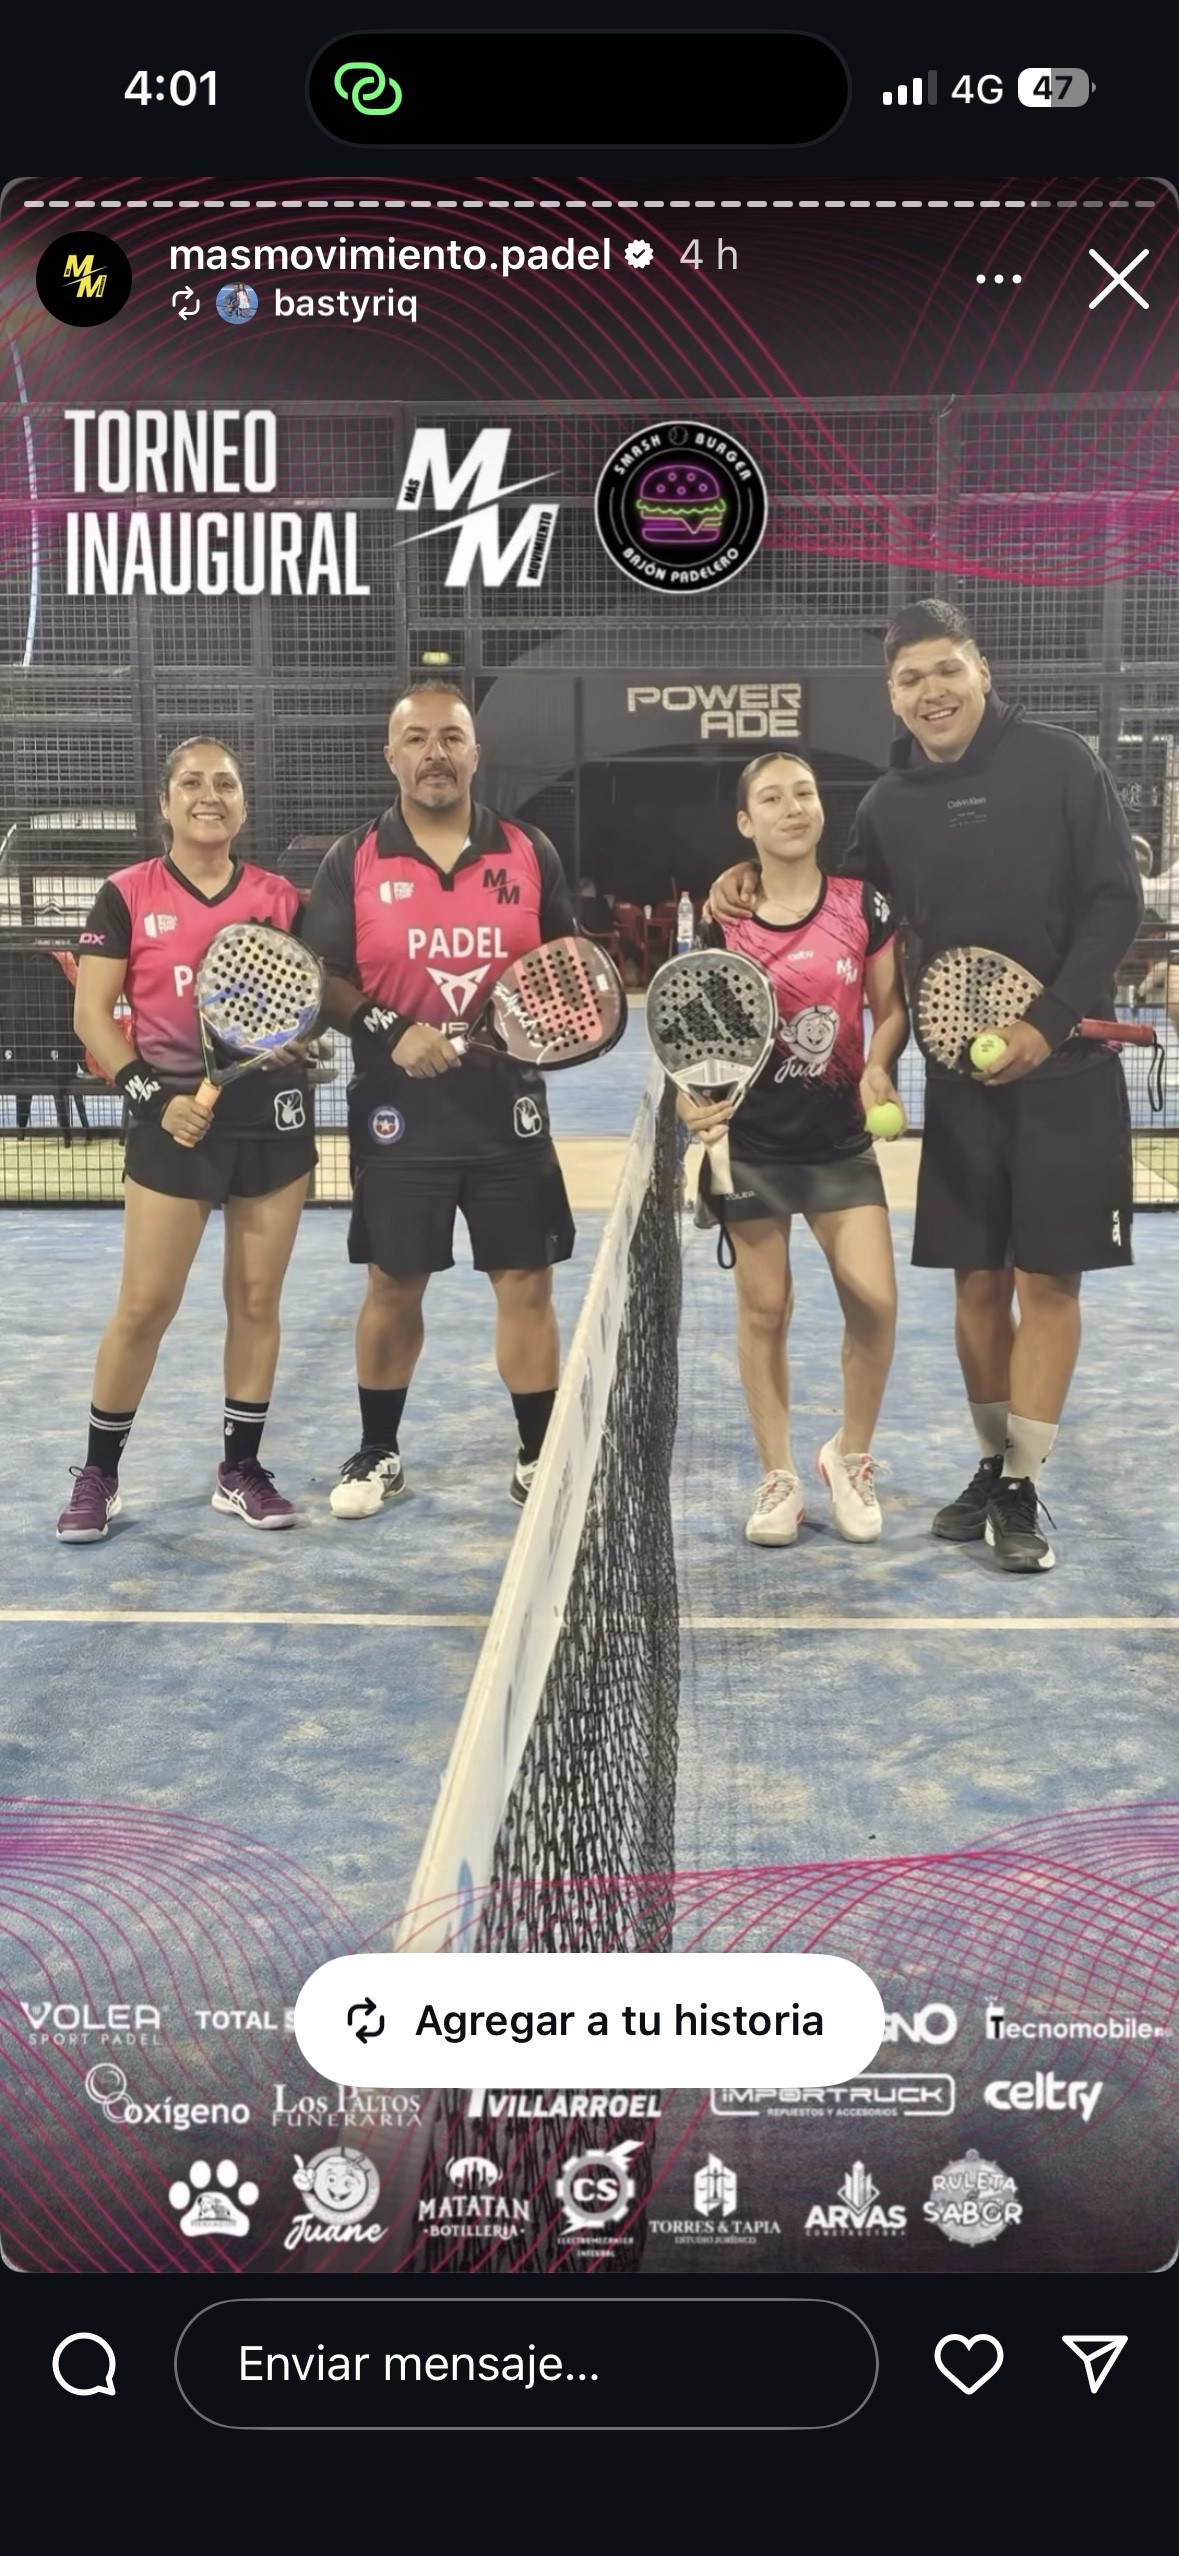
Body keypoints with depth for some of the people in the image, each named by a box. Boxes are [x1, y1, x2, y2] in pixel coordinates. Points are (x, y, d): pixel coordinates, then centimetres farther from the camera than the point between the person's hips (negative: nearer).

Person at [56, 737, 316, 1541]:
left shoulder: (282, 898, 5)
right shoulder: (127, 896, -2)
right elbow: (91, 1014, -4)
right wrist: (152, 1094, -14)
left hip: (273, 1113, 3)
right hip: (176, 1117, -2)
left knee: (258, 1301, 8)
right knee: (145, 1306, 0)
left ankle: (242, 1469, 21)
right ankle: (98, 1474, 16)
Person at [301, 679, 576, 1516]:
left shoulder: (530, 853, 4)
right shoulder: (353, 861, 0)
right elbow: (322, 980, 0)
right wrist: (388, 1032, -16)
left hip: (508, 1109, 1)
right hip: (398, 1111, -1)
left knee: (526, 1285, 4)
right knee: (393, 1287, 9)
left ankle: (539, 1458, 17)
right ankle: (378, 1454, 26)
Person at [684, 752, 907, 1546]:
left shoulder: (864, 905, -1)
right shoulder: (720, 920, -3)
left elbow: (890, 1010, 4)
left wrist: (878, 1069, -15)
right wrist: (694, 1098, -19)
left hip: (841, 1139, 1)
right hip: (751, 1141, -1)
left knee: (874, 1300, -8)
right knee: (764, 1308, 5)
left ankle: (850, 1456, 16)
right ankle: (779, 1478, 19)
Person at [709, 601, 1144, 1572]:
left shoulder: (1059, 763, -6)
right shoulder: (889, 802, 7)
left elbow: (1116, 902, -8)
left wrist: (1050, 1022, -17)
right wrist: (762, 887, 1)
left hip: (1064, 1070, -3)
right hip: (959, 1077, 4)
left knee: (1047, 1280, 0)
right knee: (978, 1281, 8)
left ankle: (1024, 1489, 8)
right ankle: (995, 1464, 23)